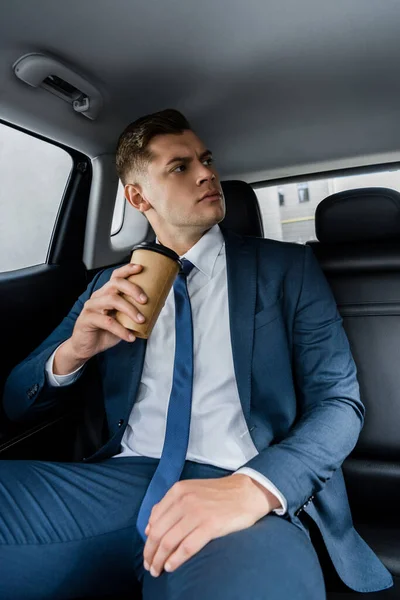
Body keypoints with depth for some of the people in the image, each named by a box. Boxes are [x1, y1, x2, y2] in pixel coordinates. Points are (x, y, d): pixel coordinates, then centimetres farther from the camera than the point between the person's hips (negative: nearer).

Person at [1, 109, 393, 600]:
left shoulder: (288, 268, 7)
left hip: (255, 497, -3)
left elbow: (339, 403, 1)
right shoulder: (111, 286, 14)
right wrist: (71, 352, -9)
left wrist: (251, 487, -20)